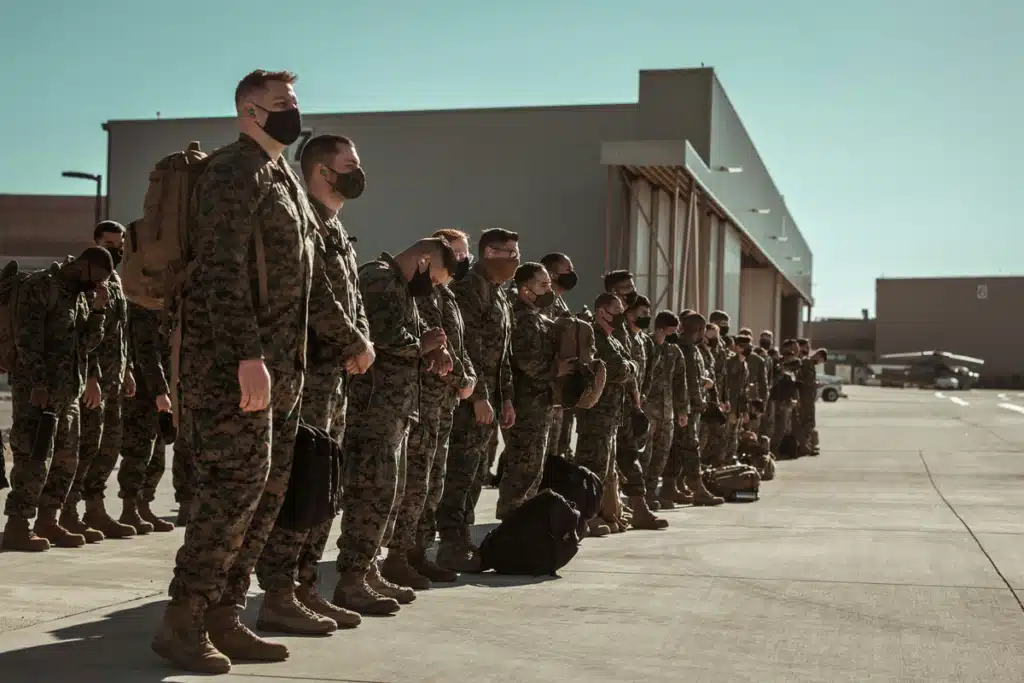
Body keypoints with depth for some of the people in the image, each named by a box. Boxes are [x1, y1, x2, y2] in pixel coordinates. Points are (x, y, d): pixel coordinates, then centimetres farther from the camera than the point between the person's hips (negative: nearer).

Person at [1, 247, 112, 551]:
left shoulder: (79, 295, 19)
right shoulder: (40, 286, -8)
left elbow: (88, 342, 16)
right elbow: (27, 337, -16)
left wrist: (98, 309, 3)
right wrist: (38, 383, -22)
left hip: (68, 390, 9)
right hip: (38, 389, -9)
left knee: (66, 459, 10)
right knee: (35, 458, -11)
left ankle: (47, 521, 18)